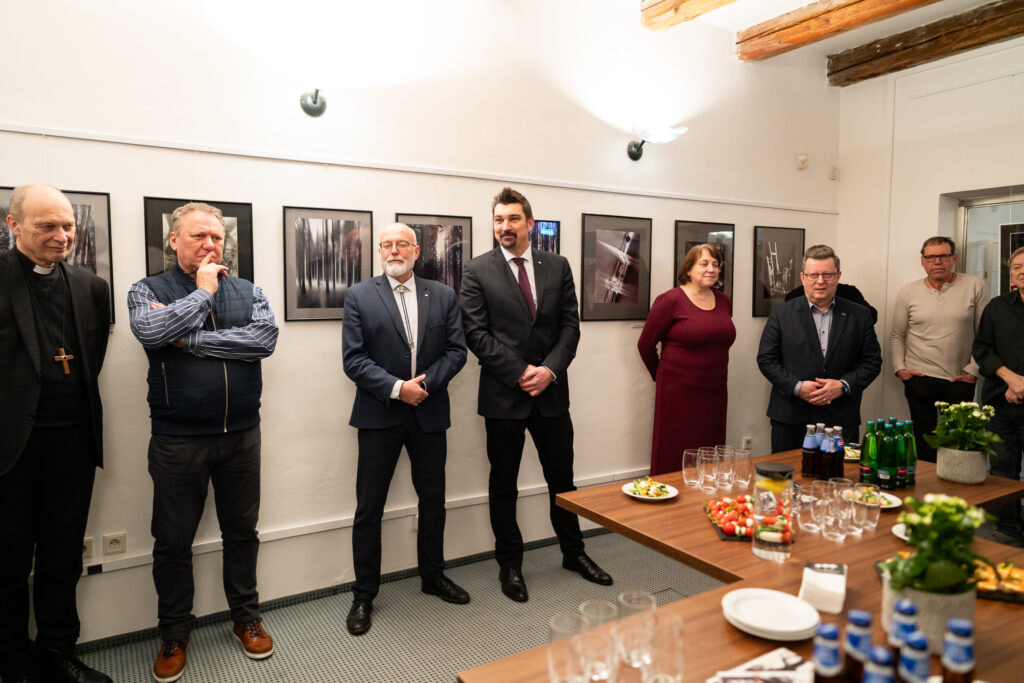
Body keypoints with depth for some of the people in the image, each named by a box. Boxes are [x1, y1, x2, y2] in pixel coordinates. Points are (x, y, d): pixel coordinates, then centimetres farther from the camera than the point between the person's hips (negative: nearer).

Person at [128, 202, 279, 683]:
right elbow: (151, 332, -22)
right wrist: (204, 292, -12)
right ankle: (174, 635, 31)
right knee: (173, 541, 11)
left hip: (241, 435, 2)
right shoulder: (148, 291, 0)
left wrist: (188, 340, -14)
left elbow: (265, 338, -13)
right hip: (177, 440, -2)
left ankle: (246, 618, 34)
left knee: (242, 532, 15)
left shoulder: (246, 291, 5)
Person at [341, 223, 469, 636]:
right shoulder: (359, 297, -1)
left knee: (433, 500, 15)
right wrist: (397, 388, -18)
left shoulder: (443, 296, 5)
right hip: (379, 415, -2)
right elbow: (353, 359, -8)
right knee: (369, 508, 4)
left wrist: (426, 383, -15)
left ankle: (433, 576, 36)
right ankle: (364, 595, 20)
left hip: (430, 413, 3)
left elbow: (456, 350, -1)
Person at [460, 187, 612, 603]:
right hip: (503, 395, -2)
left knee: (562, 478, 15)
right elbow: (477, 334, -8)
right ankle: (509, 564, 27)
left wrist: (550, 369, -11)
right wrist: (519, 373, -14)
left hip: (551, 391, 3)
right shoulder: (477, 271, -2)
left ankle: (573, 552, 35)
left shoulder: (557, 267, 7)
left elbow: (570, 324, 3)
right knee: (503, 485, 10)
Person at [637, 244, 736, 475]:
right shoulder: (671, 300, -8)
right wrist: (661, 376, 7)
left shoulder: (723, 301, 10)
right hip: (678, 393, -6)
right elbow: (645, 344, -4)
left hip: (715, 393, 6)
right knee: (674, 461, 0)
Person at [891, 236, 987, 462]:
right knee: (923, 442, 7)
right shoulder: (908, 292, 4)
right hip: (919, 378, 1)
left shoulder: (974, 286, 1)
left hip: (960, 381, -1)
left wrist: (973, 370, -3)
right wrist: (899, 367, -1)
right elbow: (897, 335, 10)